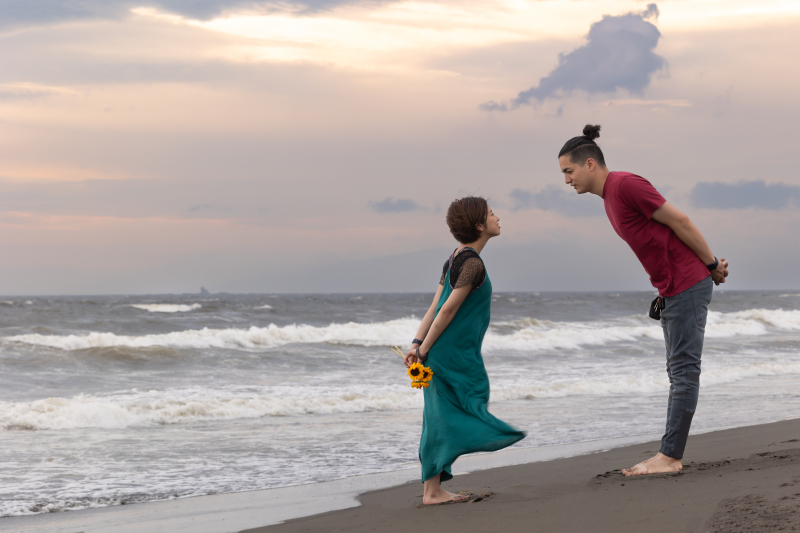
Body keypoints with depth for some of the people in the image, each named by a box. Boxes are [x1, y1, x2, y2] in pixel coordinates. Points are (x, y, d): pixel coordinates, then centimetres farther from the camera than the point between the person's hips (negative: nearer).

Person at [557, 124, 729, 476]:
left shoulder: (626, 184, -16)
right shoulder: (610, 198, 15)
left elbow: (680, 221, -15)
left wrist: (712, 265, -8)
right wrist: (709, 265, 11)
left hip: (688, 285, -10)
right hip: (671, 290, 10)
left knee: (684, 370, -7)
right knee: (678, 372, 8)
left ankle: (670, 456, -7)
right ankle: (669, 456, 10)